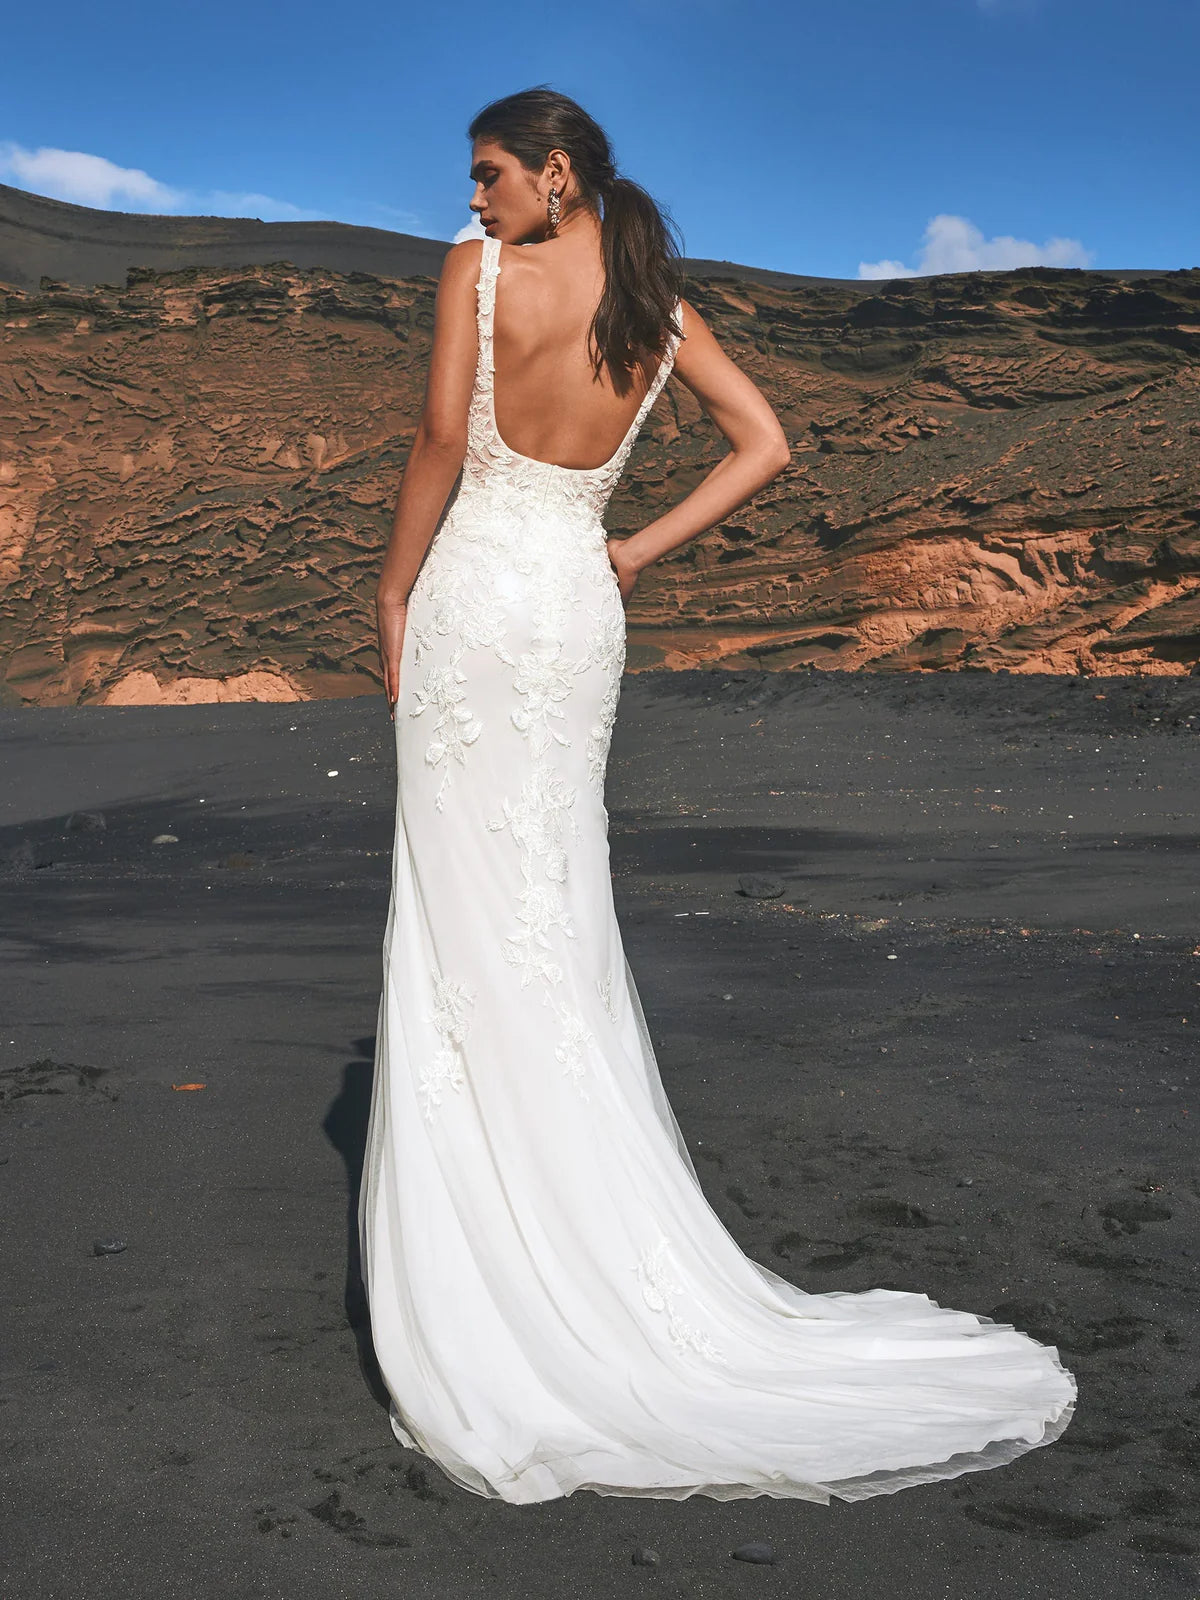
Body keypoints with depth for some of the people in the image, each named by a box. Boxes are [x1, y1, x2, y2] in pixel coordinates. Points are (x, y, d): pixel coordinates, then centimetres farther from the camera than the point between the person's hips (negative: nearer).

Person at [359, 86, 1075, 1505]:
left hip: (474, 592, -5)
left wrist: (393, 597, -5)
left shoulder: (480, 270, -7)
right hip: (580, 607, 5)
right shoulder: (658, 305, 9)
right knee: (559, 917, 14)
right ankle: (593, 1233, 22)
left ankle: (474, 1256, 5)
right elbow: (766, 445, 8)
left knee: (463, 921, 0)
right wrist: (637, 553, 8)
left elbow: (442, 441, -14)